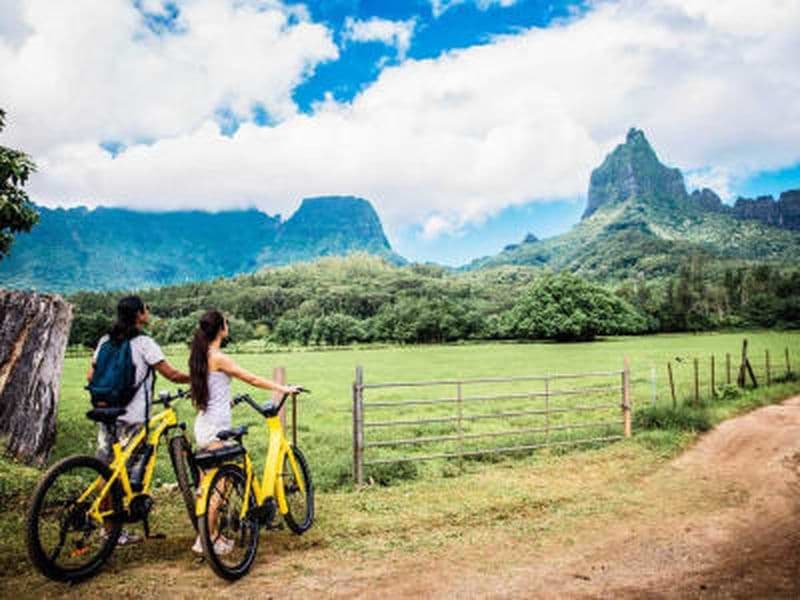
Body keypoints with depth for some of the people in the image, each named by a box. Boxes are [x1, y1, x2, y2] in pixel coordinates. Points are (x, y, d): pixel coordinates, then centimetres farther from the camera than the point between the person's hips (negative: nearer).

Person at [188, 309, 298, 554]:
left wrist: (229, 398, 39)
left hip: (203, 427, 9)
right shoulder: (219, 358, -16)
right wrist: (283, 388, -3)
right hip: (216, 429, -9)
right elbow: (252, 379, -12)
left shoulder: (199, 357, 10)